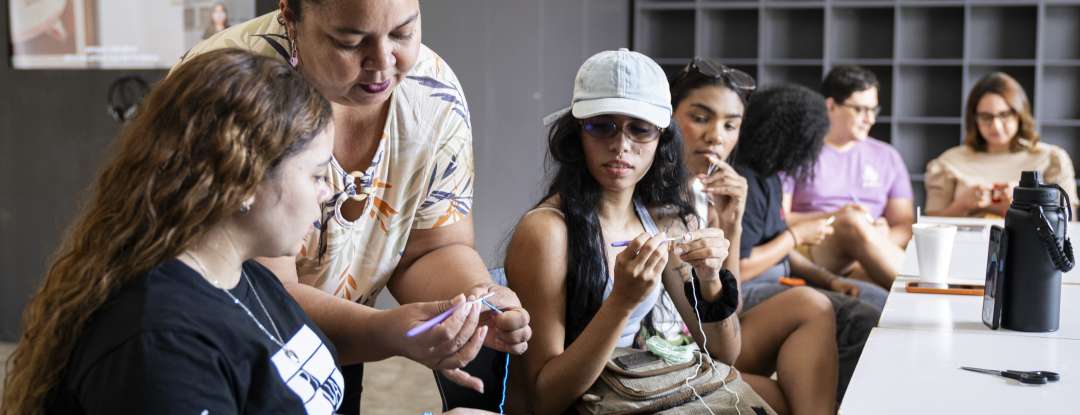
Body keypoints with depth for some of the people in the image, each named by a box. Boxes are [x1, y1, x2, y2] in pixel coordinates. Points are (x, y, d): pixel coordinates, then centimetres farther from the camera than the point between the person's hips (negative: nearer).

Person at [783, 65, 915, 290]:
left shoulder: (887, 157, 22)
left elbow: (905, 227, 16)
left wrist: (877, 244, -8)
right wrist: (833, 218, -13)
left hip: (860, 267, 3)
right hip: (808, 259, -2)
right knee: (853, 222, -34)